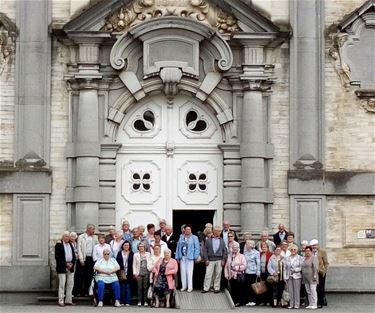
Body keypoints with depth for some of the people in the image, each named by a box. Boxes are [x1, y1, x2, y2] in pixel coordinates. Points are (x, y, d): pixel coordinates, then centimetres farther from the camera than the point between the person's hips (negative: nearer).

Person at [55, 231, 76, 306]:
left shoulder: (70, 244, 13)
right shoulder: (59, 245, -5)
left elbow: (74, 255, 15)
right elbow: (57, 257, -11)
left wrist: (72, 263, -2)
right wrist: (65, 264, -15)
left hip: (70, 267, 6)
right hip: (62, 267, -6)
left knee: (70, 284, 6)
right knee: (62, 284, -5)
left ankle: (68, 300, 12)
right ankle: (61, 301, -2)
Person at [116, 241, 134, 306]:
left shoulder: (132, 254, 5)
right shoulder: (120, 253, 10)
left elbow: (133, 264, 1)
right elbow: (117, 263, 5)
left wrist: (132, 273, -7)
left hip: (129, 273, -1)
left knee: (128, 287, -2)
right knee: (122, 287, 2)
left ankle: (128, 301, 1)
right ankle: (122, 301, 6)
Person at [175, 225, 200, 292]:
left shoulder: (194, 238, -2)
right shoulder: (181, 237, 11)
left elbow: (197, 248, -4)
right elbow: (178, 247, 11)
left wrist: (195, 257, -11)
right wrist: (177, 257, 6)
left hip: (190, 257, -4)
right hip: (182, 257, 4)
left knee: (189, 272, -3)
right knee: (183, 271, 8)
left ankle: (190, 287, 3)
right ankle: (184, 286, 18)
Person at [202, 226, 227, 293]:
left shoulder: (222, 240, 9)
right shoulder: (208, 240, 4)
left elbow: (224, 251, 9)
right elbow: (205, 250, 2)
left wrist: (223, 260, 0)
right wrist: (206, 259, -5)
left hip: (219, 260, 1)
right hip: (210, 260, -1)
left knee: (218, 275, 3)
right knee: (208, 275, -4)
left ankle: (216, 288, 12)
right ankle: (206, 288, 0)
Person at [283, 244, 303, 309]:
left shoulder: (300, 258, 5)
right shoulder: (286, 258, 13)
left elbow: (301, 268, 0)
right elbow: (285, 268, 11)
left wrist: (295, 270, -13)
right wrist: (285, 277, 5)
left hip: (297, 276, -3)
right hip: (289, 276, 3)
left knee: (296, 291, -6)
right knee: (290, 291, -1)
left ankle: (297, 304, -2)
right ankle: (291, 304, 4)